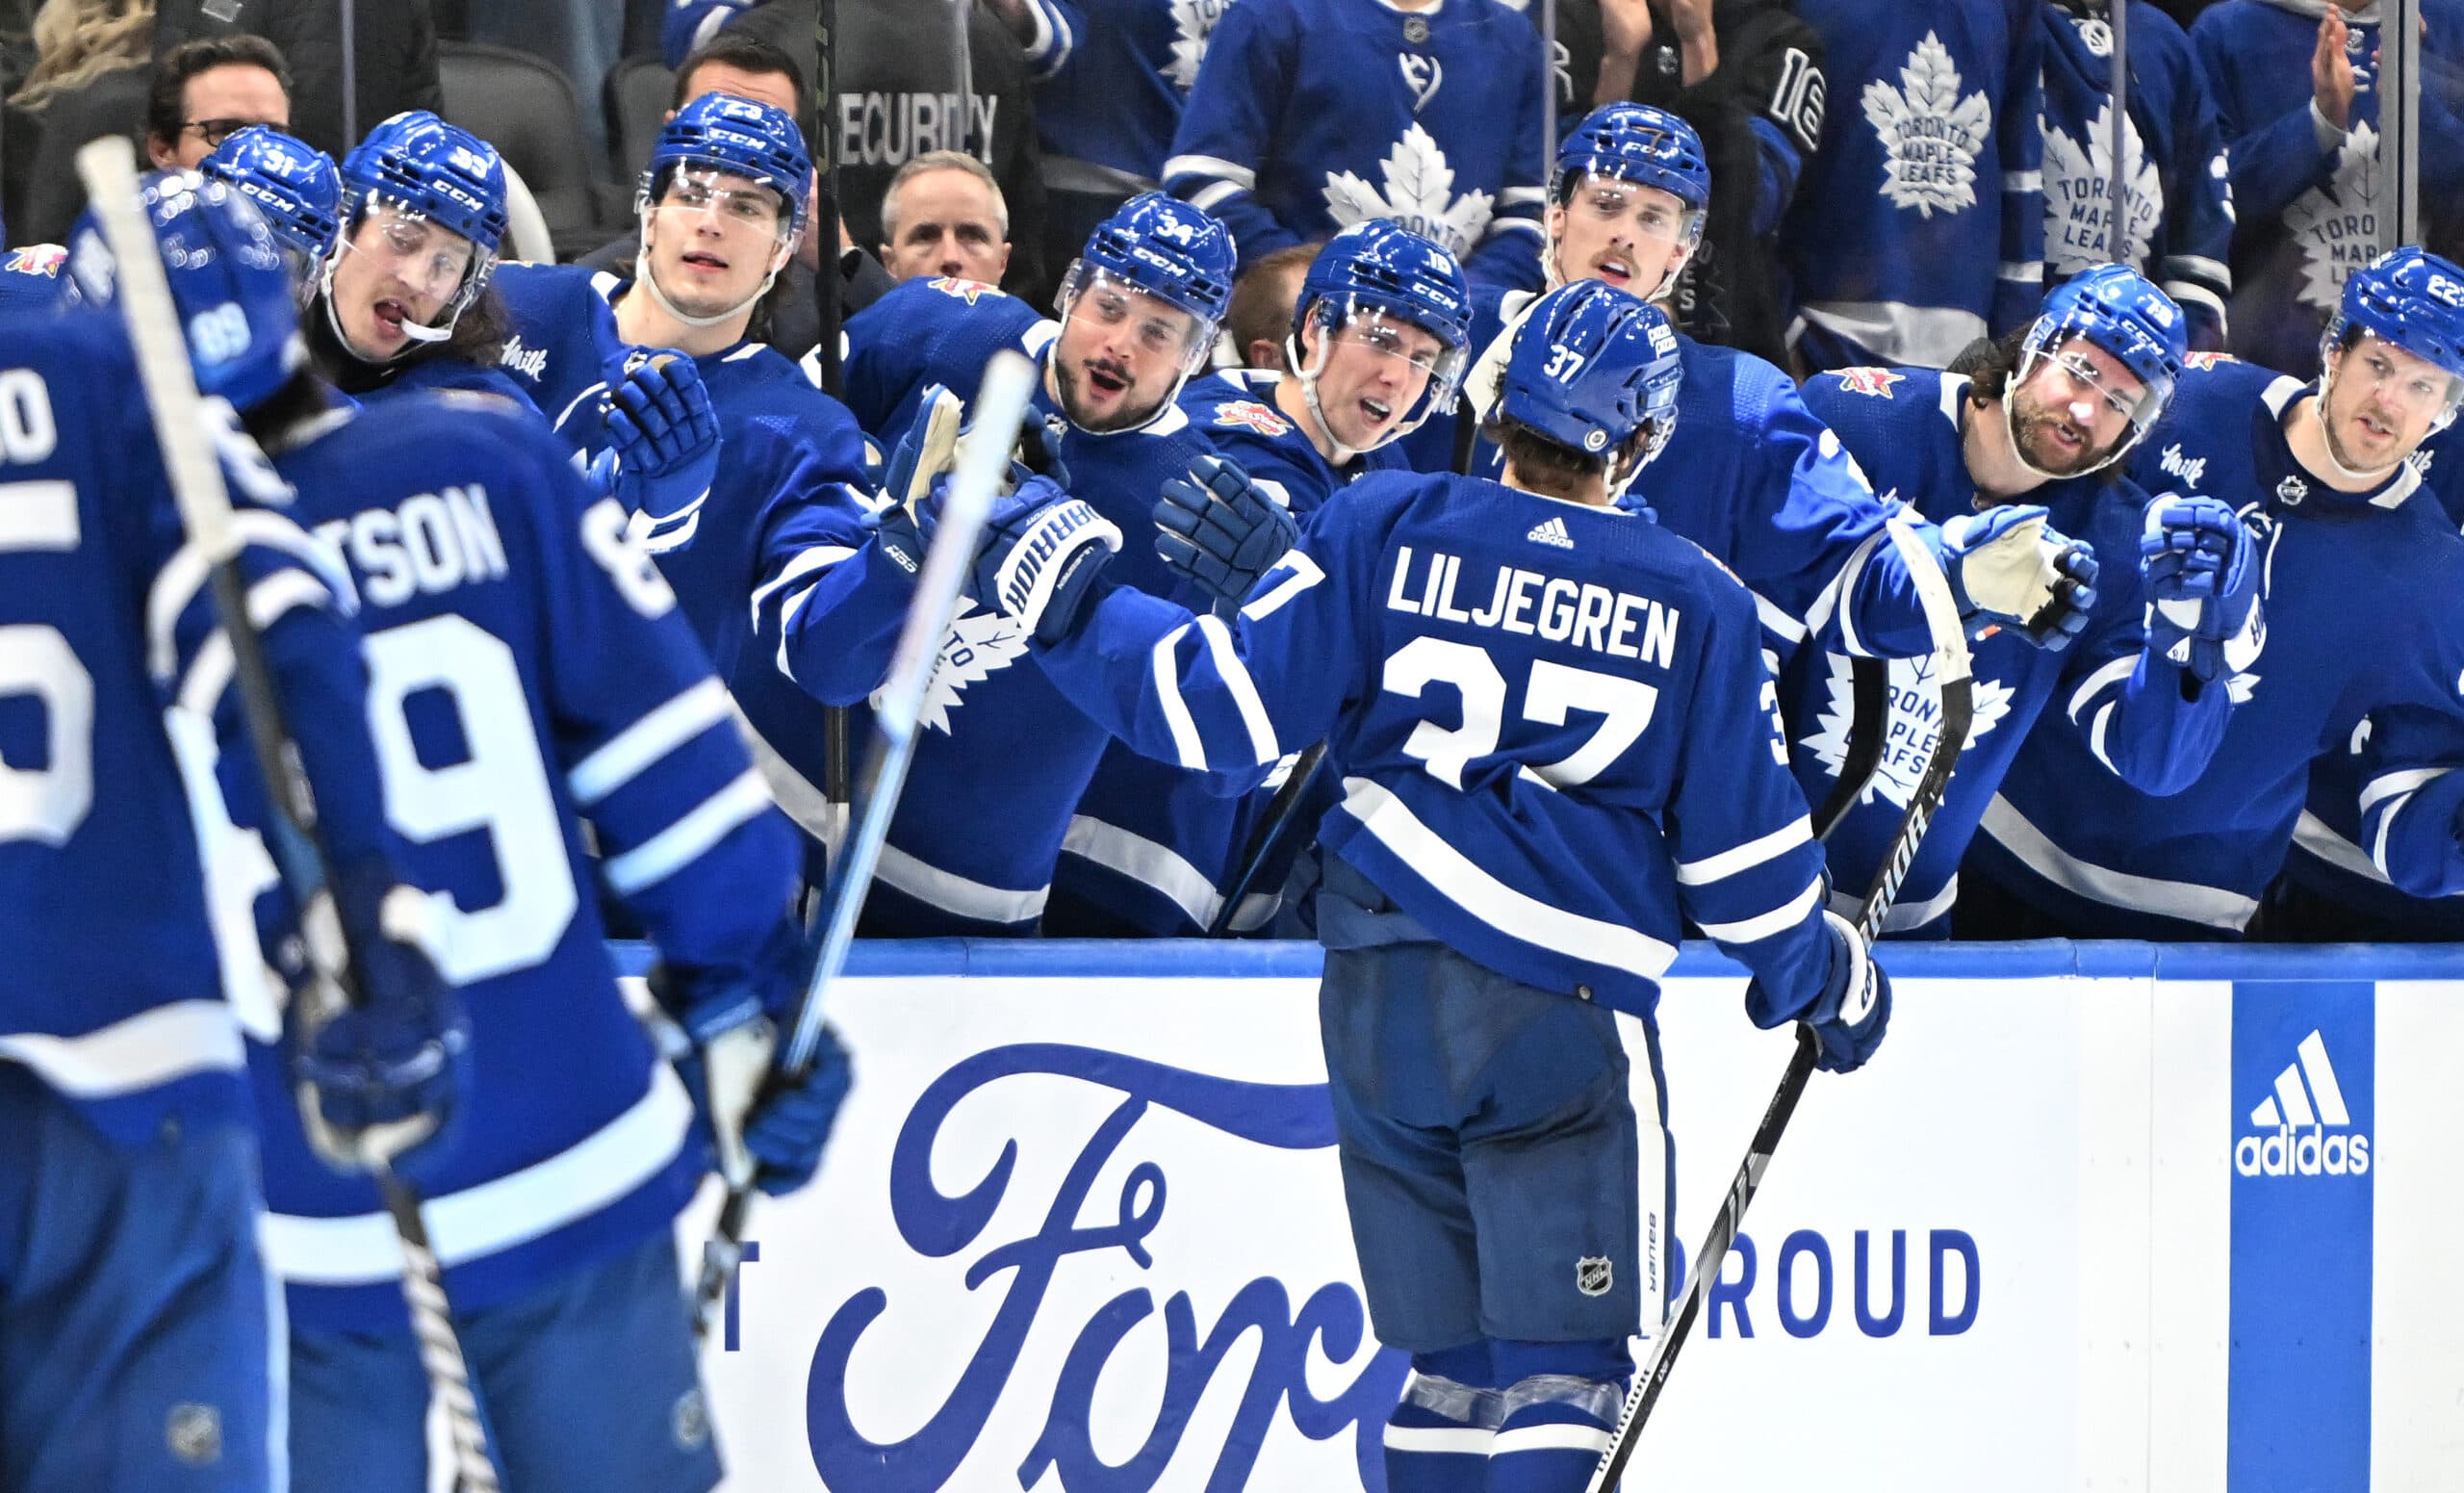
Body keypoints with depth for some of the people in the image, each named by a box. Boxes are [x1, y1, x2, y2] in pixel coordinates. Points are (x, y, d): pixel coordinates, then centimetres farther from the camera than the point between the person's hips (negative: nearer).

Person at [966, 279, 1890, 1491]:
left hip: (1379, 1007, 3)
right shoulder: (1694, 603, -2)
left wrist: (1063, 599, 9)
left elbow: (1226, 707, -3)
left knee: (1453, 1360, 13)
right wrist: (1822, 976, 22)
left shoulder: (1382, 532, -2)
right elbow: (1741, 845, 4)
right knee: (1559, 1361, -4)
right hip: (1563, 1019, -3)